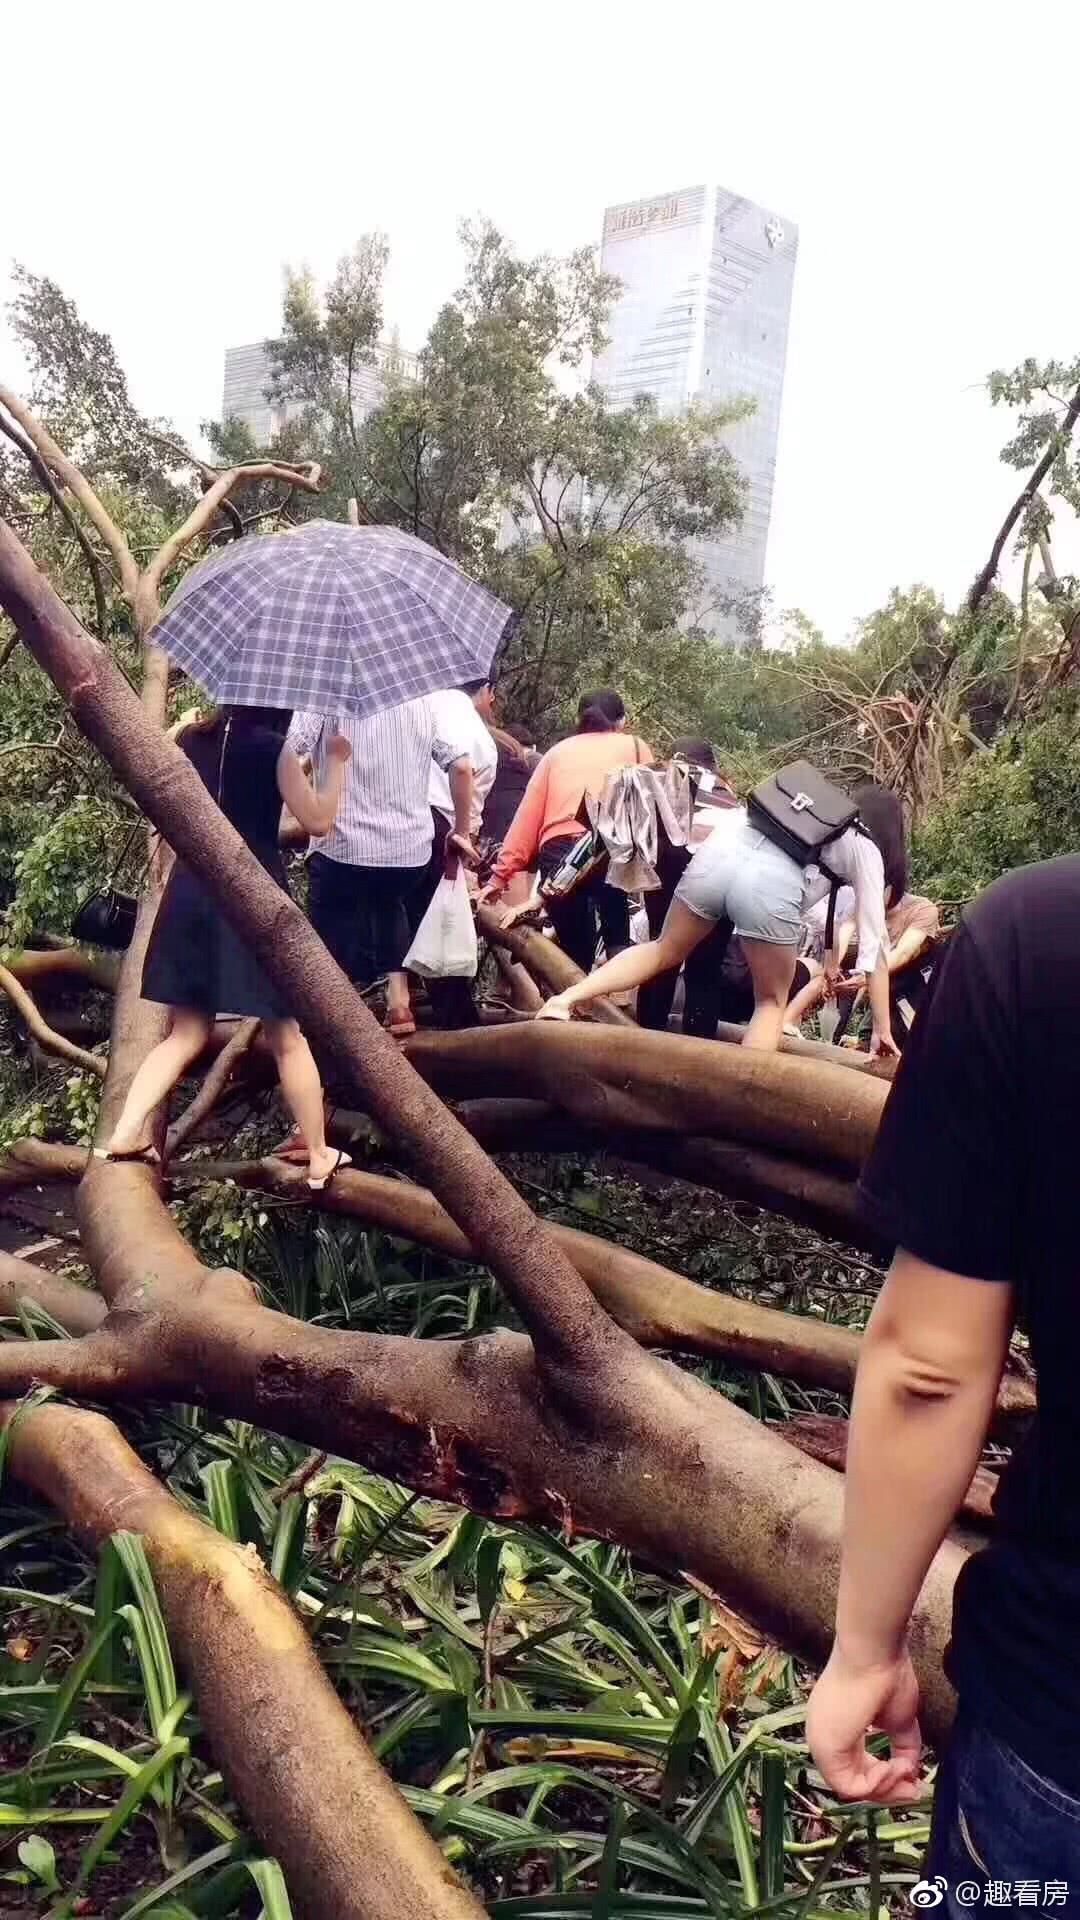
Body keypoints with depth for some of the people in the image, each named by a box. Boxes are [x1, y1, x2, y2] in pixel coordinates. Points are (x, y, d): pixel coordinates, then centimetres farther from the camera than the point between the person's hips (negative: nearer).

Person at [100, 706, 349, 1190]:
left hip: (190, 893, 5)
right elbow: (318, 821, -6)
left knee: (186, 1033, 13)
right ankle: (318, 1157, 13)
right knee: (286, 1037, 5)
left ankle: (125, 1134, -2)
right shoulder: (271, 749, -7)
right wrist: (336, 760, 3)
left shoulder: (189, 740, 9)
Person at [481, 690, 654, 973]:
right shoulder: (635, 746, 22)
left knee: (575, 953, 12)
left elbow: (527, 816, 17)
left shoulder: (557, 751, 26)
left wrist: (502, 874, 15)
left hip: (558, 854, 2)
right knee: (618, 941, 12)